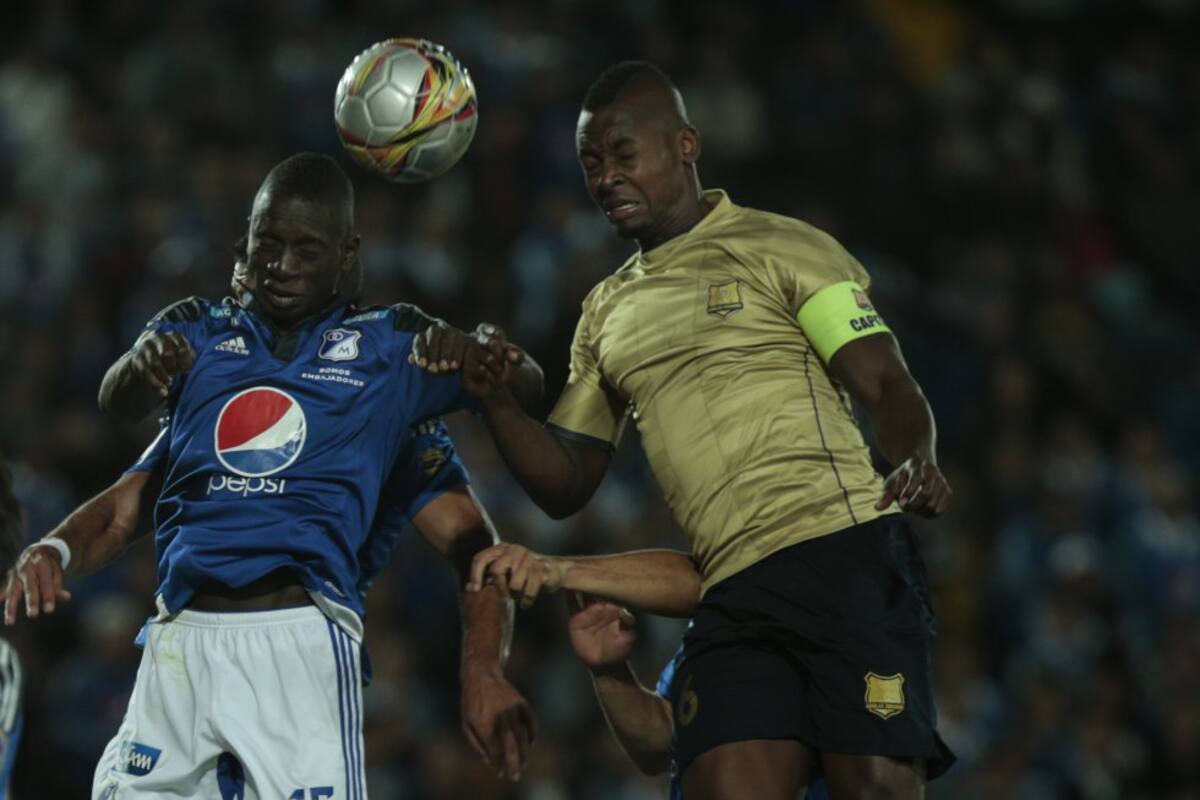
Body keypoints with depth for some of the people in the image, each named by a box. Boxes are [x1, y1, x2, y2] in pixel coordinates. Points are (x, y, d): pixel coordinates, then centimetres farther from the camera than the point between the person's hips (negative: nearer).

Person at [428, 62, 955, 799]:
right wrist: (496, 402, 5)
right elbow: (566, 485, 23)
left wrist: (917, 464, -23)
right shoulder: (606, 314, 23)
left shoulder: (778, 248, 5)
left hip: (846, 563, -5)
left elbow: (888, 388, -2)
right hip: (732, 597, 5)